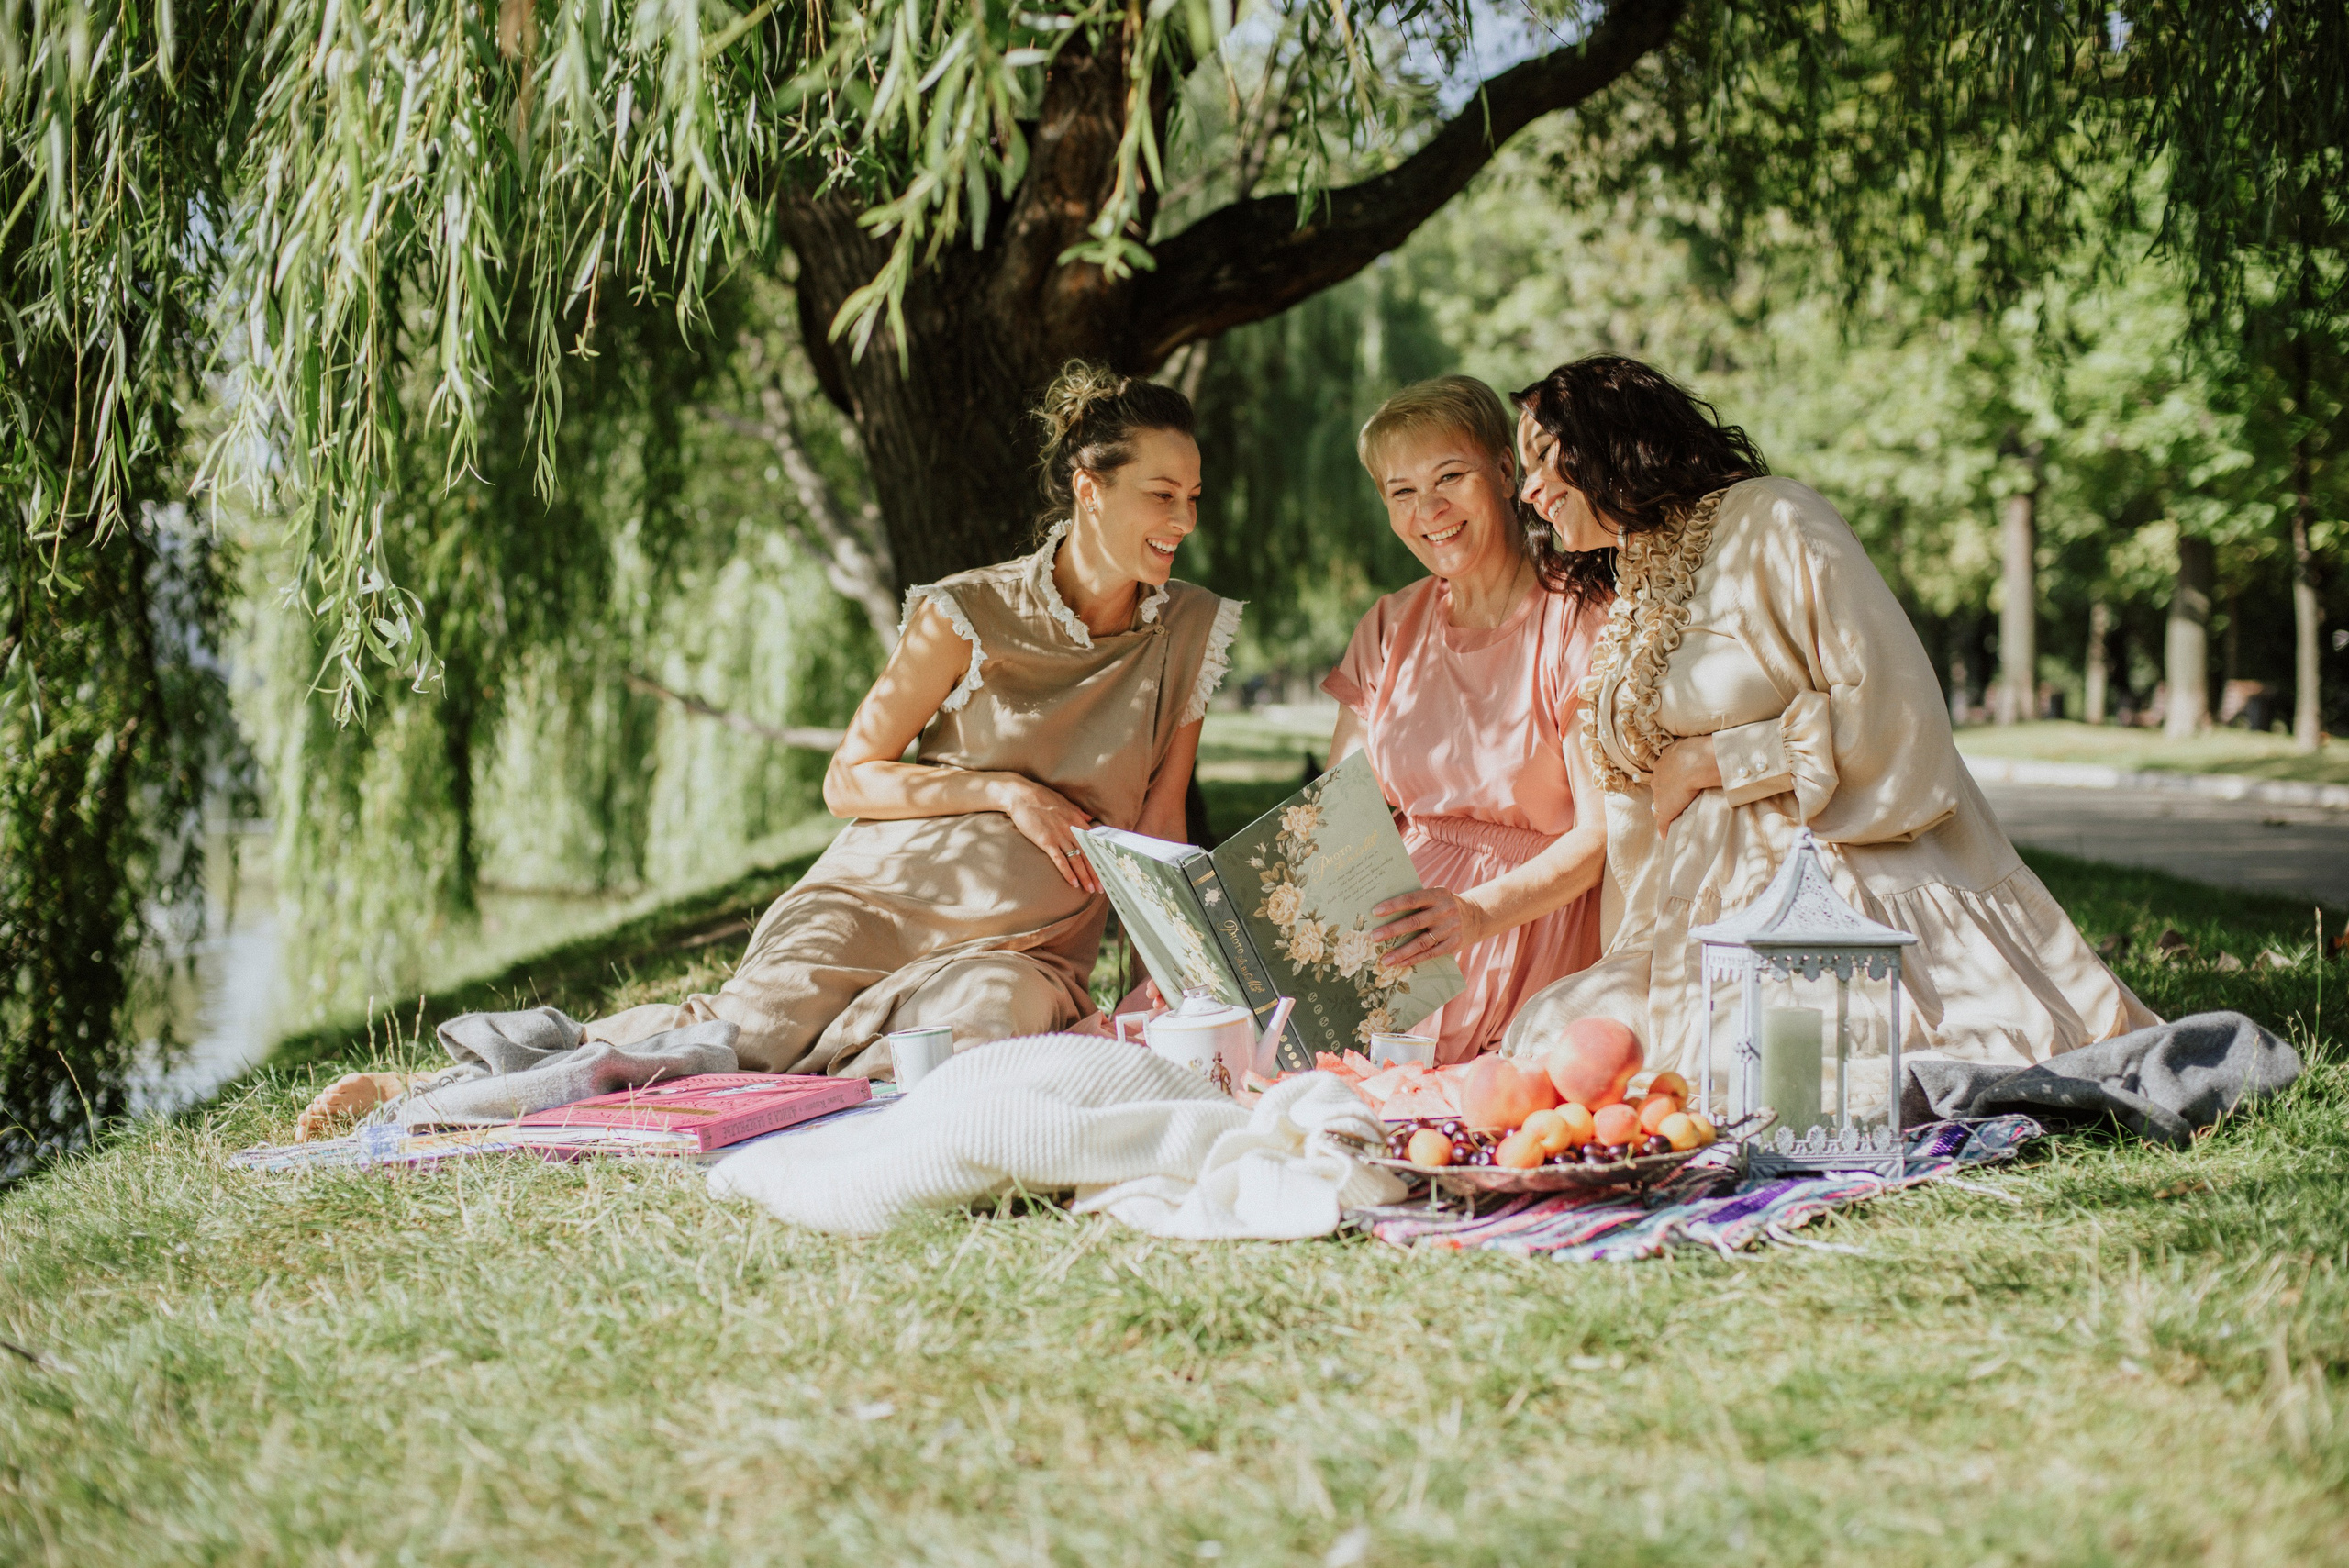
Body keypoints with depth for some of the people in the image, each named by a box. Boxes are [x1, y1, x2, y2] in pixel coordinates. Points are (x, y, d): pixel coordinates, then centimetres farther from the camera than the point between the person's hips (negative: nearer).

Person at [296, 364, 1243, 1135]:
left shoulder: (1193, 634, 2)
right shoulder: (969, 615, -6)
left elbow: (1158, 829, 7)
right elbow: (848, 780, -2)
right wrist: (1005, 791, -13)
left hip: (1030, 943, 2)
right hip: (882, 895, -2)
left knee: (990, 1011, -37)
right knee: (750, 1018, -28)